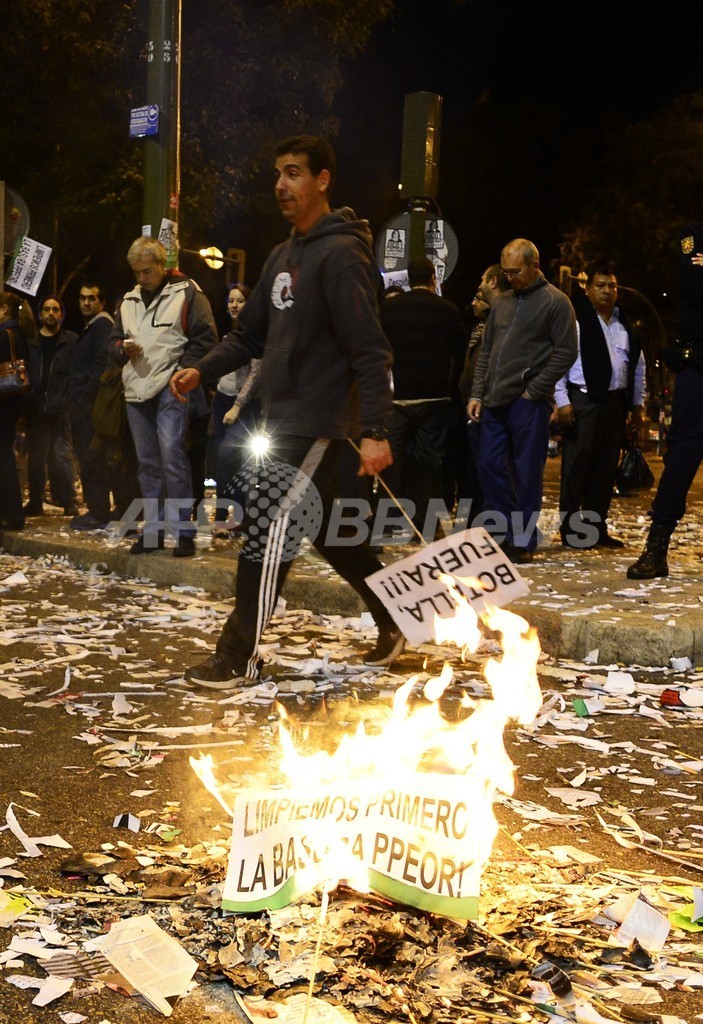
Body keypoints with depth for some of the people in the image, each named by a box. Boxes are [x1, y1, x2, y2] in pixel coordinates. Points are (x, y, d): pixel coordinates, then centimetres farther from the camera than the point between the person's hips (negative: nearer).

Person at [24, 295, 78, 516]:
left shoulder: (71, 341, 4)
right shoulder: (30, 342, 12)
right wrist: (27, 400, -2)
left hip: (61, 409, -3)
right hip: (36, 409, 3)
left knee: (63, 454, -4)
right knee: (36, 456, 8)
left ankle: (69, 501, -1)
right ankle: (35, 501, 14)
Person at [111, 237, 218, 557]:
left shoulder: (186, 293, -3)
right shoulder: (129, 300, 17)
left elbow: (205, 338, -6)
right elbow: (115, 339, 24)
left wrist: (183, 372, -13)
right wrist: (123, 349, 1)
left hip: (171, 390, -6)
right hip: (136, 391, 7)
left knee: (172, 459, -12)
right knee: (147, 463, 11)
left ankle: (184, 531, -6)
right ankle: (153, 529, 19)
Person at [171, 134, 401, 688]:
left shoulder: (341, 253, -14)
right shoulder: (283, 256, 15)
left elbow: (370, 351, -19)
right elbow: (252, 333, 19)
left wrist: (375, 431, -25)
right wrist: (202, 370, 3)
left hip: (318, 422, -9)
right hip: (284, 416, 9)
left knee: (269, 528, -8)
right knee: (328, 529, 16)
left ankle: (240, 655, 2)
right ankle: (396, 619, 31)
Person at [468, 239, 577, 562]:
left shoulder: (555, 302, -2)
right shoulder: (501, 303, 16)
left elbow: (565, 353, -7)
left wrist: (533, 391, -11)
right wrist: (477, 393, 9)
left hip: (528, 402, -6)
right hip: (494, 402, 6)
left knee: (526, 473, 0)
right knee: (490, 467, 7)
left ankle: (523, 540, 9)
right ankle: (504, 533, 19)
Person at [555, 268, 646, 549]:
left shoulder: (625, 324, 14)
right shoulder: (575, 320, -4)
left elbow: (638, 365, 19)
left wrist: (637, 403, 15)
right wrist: (562, 401, -13)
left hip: (616, 402, 6)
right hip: (583, 401, -6)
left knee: (605, 468, 9)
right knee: (576, 466, -3)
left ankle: (596, 528, 16)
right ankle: (570, 530, 3)